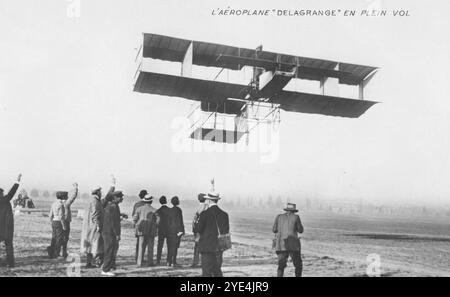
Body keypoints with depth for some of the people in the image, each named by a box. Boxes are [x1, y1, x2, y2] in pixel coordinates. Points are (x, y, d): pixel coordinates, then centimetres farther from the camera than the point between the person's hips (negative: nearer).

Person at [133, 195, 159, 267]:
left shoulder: (139, 208, 3)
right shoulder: (154, 210, -3)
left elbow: (134, 219, 0)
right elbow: (158, 220, -7)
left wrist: (137, 226, 14)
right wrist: (154, 227, 7)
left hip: (141, 230, 2)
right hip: (150, 231, -2)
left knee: (141, 246, 3)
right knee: (150, 246, 8)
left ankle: (139, 262, -2)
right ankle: (150, 262, 9)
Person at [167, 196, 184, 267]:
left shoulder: (170, 210, 12)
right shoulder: (178, 210, -9)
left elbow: (169, 220, 14)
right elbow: (179, 221, -14)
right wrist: (180, 230, -13)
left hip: (169, 230, 7)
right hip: (176, 230, -7)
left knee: (170, 246, 9)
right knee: (174, 246, -4)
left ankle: (169, 262, 11)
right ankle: (173, 262, -4)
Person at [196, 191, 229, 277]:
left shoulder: (205, 214, -12)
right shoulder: (224, 214, 3)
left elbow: (198, 229, -9)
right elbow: (226, 231, 6)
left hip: (207, 247, -5)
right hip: (219, 248, 5)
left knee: (207, 271, 2)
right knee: (217, 271, 17)